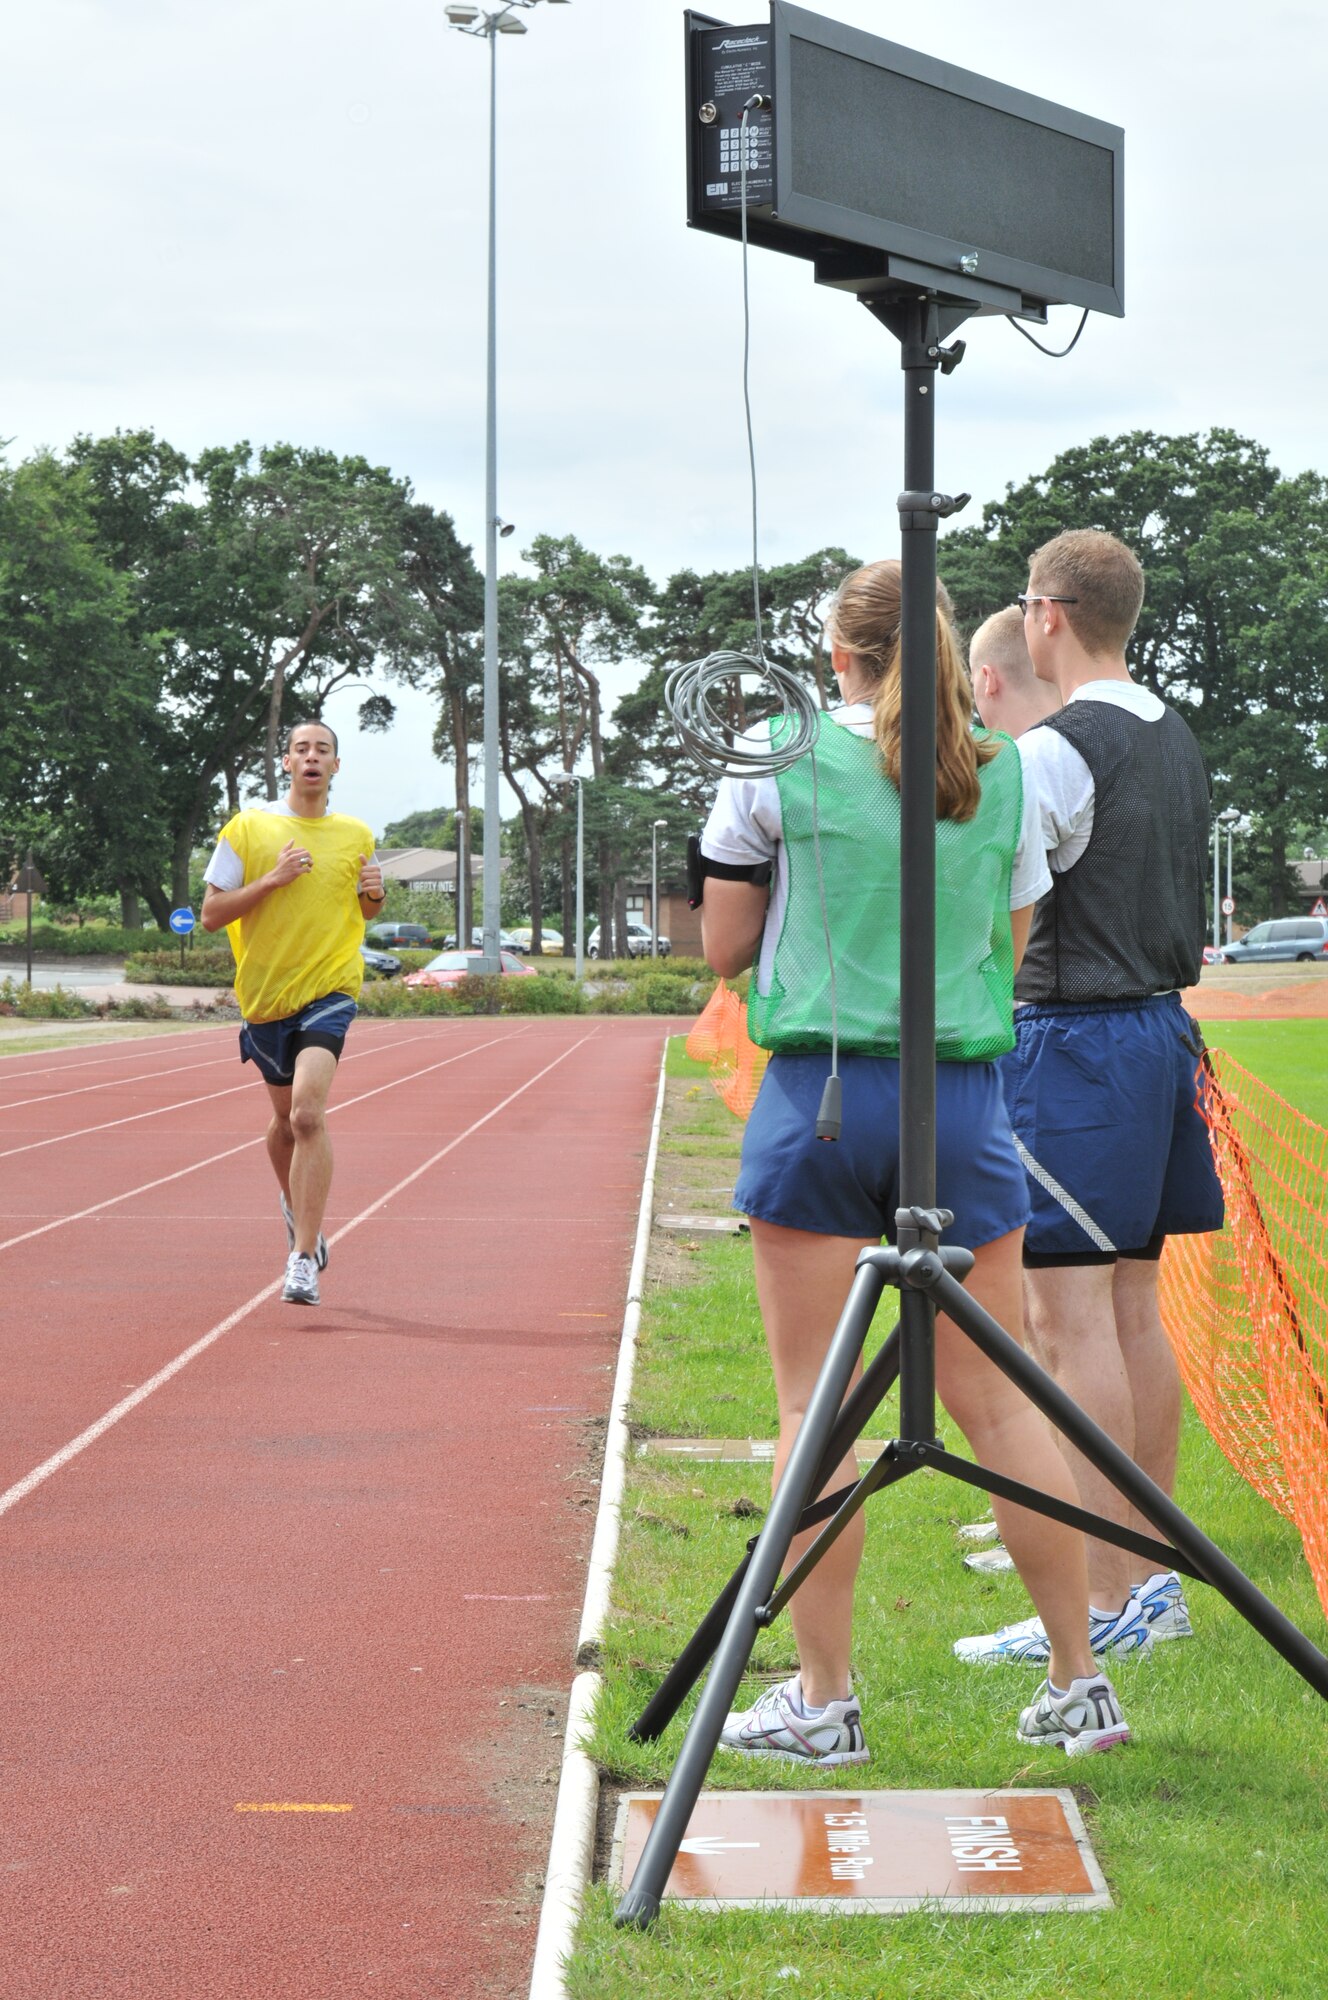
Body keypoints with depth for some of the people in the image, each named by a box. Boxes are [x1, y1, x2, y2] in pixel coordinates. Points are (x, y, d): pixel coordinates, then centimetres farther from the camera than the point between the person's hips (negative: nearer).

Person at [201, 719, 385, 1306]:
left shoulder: (357, 835, 6)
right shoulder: (248, 827, -1)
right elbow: (211, 913, -3)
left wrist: (374, 892, -2)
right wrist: (272, 879, -15)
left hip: (329, 990, -1)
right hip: (265, 992, 1)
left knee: (308, 1113, -20)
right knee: (286, 1117, 16)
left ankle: (304, 1259, -20)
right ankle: (297, 1208, 47)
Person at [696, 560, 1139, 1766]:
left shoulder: (778, 764, -2)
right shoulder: (1006, 776, 7)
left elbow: (722, 950, 6)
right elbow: (1008, 956, 14)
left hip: (821, 1091, -3)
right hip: (962, 1096, 3)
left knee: (816, 1406, 2)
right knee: (996, 1399, 9)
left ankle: (823, 1700, 5)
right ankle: (1080, 1685, 13)